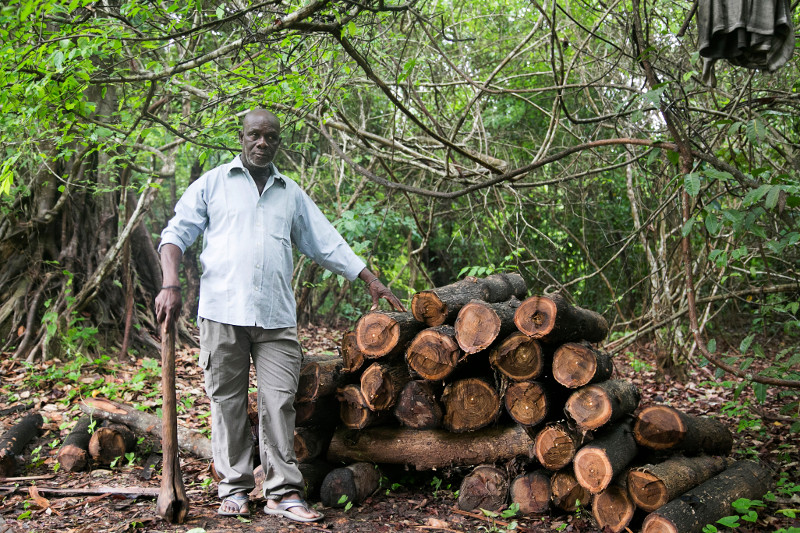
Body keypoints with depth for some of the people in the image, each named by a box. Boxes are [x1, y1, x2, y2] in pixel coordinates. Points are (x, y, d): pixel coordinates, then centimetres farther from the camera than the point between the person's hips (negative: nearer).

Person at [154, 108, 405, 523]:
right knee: (228, 403, 3)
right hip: (222, 311, -2)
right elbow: (176, 233, 6)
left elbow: (327, 243, 21)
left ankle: (283, 492, 4)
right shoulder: (213, 184, 10)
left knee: (279, 402, -2)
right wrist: (171, 285, -9)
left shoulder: (292, 194, 18)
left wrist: (371, 281, 17)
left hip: (276, 317, 2)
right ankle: (233, 488, 14)